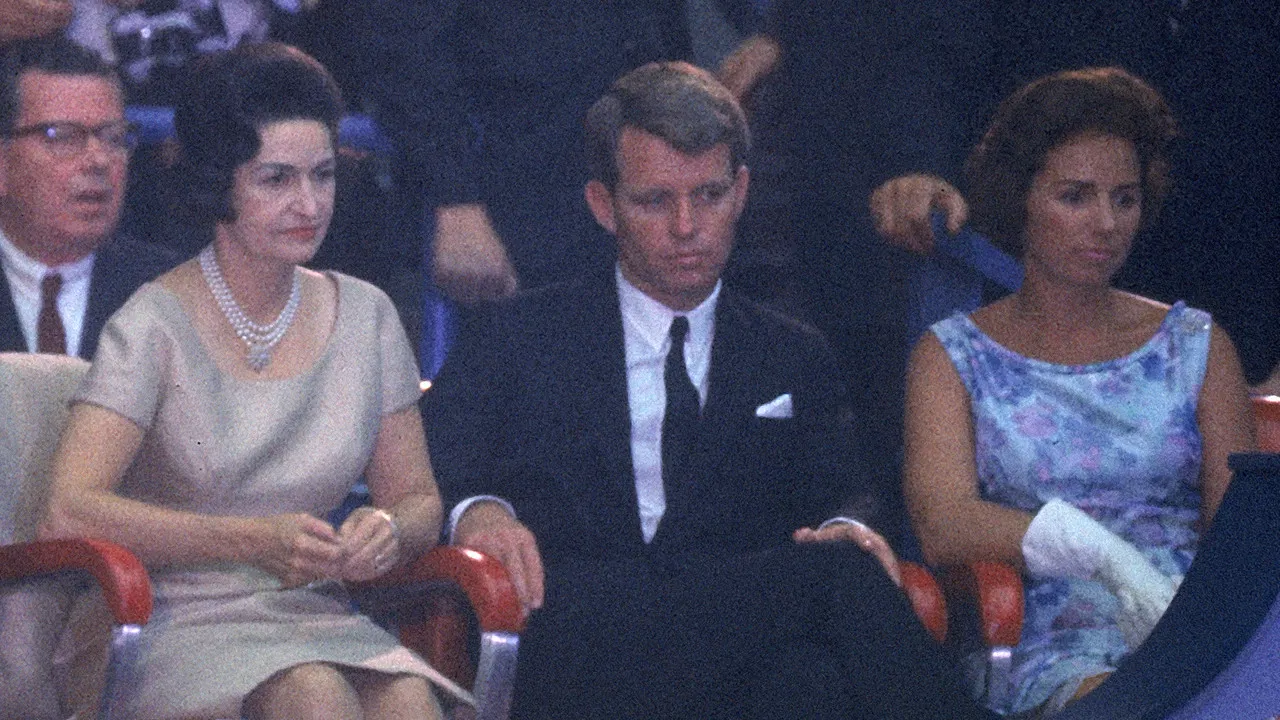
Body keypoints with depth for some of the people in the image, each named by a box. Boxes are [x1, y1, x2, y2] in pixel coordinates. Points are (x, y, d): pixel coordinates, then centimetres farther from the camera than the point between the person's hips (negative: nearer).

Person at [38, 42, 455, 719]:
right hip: (178, 624, -4)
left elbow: (417, 501, 15)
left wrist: (389, 530, -10)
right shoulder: (156, 325, -6)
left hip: (317, 617, 4)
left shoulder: (364, 317, 9)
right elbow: (68, 512, -16)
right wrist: (255, 541, -24)